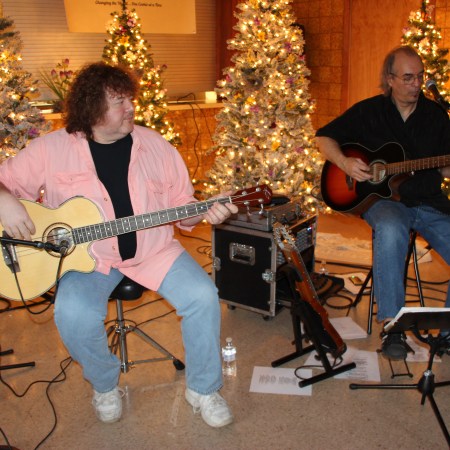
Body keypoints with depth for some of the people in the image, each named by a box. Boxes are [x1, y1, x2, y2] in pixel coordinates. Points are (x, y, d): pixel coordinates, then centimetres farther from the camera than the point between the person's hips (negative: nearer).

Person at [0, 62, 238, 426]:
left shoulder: (155, 145, 0)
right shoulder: (53, 149, -5)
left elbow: (181, 206, 5)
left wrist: (204, 212, -15)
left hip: (153, 250, 2)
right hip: (87, 256, -1)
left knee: (203, 295, -19)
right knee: (74, 316, -29)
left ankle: (203, 389, 7)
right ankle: (105, 385, 7)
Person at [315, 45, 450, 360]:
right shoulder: (369, 111, 4)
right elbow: (324, 137, 7)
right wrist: (344, 162, -12)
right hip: (382, 197, -3)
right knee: (391, 230, -39)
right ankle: (391, 325, -28)